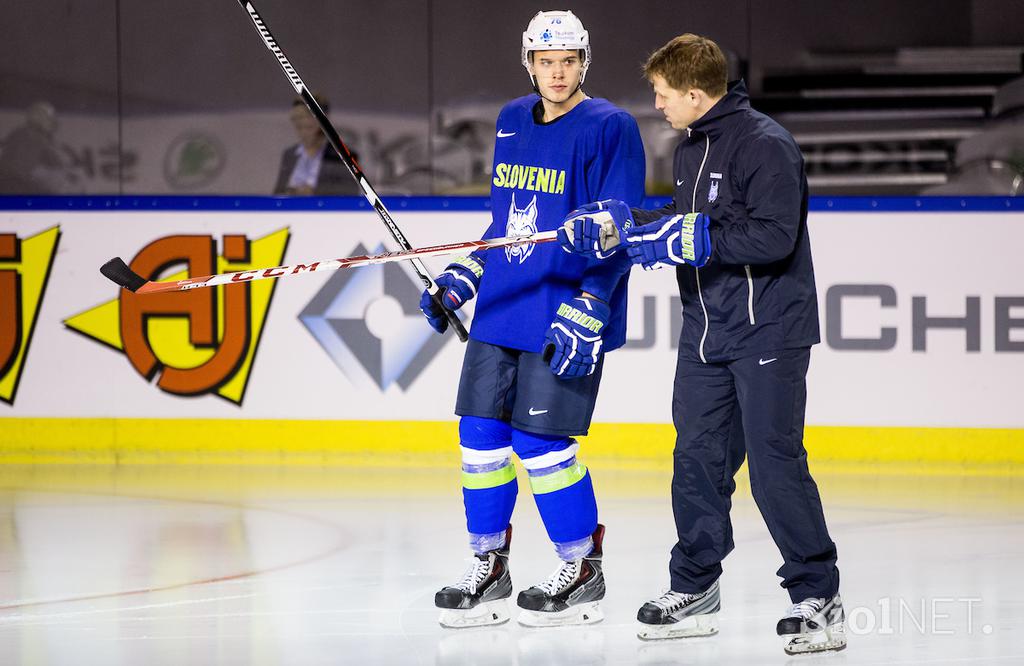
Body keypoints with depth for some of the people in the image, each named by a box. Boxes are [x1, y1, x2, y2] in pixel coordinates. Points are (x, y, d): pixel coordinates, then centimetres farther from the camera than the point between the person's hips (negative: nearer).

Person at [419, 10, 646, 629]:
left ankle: (583, 571, 8)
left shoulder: (610, 128, -9)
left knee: (540, 441, -7)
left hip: (567, 319, -7)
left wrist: (583, 315, -19)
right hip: (502, 310, 7)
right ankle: (489, 568, 17)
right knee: (481, 434, 5)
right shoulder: (513, 121, 12)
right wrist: (460, 278, 16)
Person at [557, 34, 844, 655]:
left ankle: (819, 598, -1)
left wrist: (696, 239, -24)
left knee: (775, 464, -9)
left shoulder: (766, 145, -16)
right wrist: (620, 226, 7)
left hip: (768, 330, -9)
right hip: (706, 329, 9)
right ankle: (694, 591, 22)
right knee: (697, 458, 11)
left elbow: (774, 236, -24)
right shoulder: (692, 148, 14)